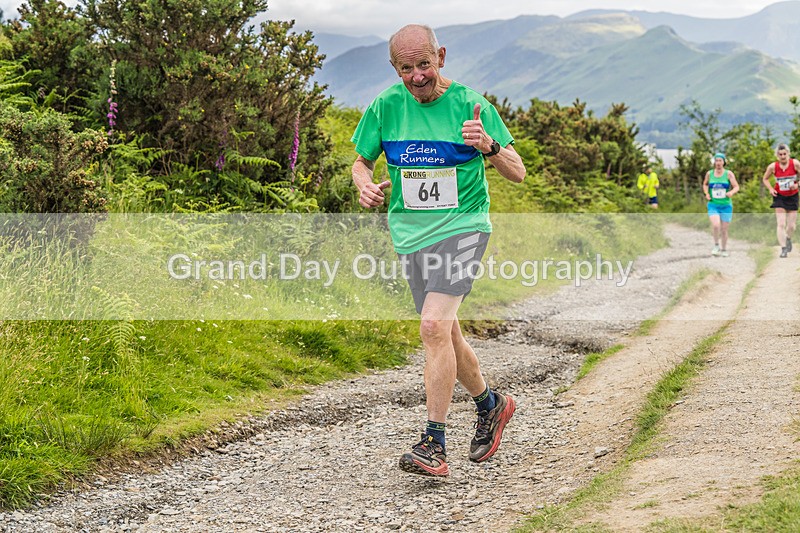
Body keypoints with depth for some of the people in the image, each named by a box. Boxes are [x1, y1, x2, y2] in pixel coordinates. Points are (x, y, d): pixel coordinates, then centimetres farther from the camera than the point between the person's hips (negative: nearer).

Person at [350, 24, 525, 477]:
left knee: (434, 326, -21)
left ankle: (434, 446, -18)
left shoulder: (471, 104, -8)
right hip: (411, 233, 5)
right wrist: (365, 185, -9)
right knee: (446, 335, 14)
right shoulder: (386, 106, 1)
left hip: (462, 227, -5)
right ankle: (490, 405, 39)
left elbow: (518, 173, -6)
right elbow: (362, 161, 14)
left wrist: (489, 145, -26)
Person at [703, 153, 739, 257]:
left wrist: (731, 192, -24)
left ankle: (724, 249, 24)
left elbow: (736, 187, -3)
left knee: (724, 229, 5)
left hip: (726, 205, 0)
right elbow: (705, 184, 20)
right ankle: (716, 245, -1)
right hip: (713, 205, 0)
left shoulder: (728, 174, -3)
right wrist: (706, 193, 2)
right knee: (715, 225, -23)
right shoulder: (709, 174, 2)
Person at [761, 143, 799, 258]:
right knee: (781, 224, -10)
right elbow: (765, 179, 8)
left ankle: (788, 239, 40)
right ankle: (783, 249, -6)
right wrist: (771, 189, -7)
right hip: (779, 197, -1)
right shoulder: (773, 166, -10)